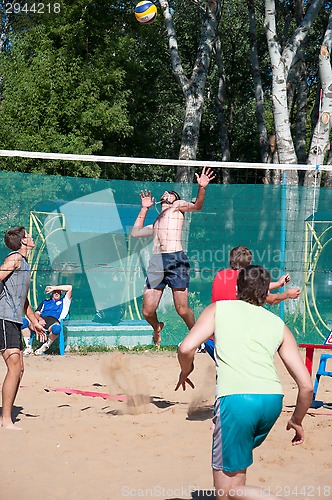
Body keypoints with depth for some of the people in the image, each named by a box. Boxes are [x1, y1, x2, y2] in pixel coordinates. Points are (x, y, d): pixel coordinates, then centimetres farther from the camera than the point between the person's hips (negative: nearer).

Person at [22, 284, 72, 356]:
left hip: (53, 320, -3)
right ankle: (28, 347, -21)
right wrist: (40, 319, -4)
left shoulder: (63, 301, 31)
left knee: (56, 328, -42)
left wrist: (54, 287, 18)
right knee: (24, 322, -25)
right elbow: (37, 313, 20)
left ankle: (45, 347, -16)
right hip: (41, 319, 3)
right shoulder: (45, 301, 36)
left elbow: (69, 288, 20)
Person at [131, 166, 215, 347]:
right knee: (147, 312, -1)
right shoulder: (156, 224, 35)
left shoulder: (178, 206, 20)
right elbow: (135, 232, 35)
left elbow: (196, 206, 4)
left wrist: (202, 188, -15)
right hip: (156, 262, 5)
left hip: (176, 259, -5)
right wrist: (144, 208, 37)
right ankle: (157, 328, 29)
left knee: (182, 310, -10)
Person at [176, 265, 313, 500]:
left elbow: (186, 348, 0)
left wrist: (186, 371, 22)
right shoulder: (279, 325, 22)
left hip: (235, 399, -4)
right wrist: (297, 421, 33)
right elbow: (306, 385, 16)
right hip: (273, 400, 5)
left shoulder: (218, 309, 16)